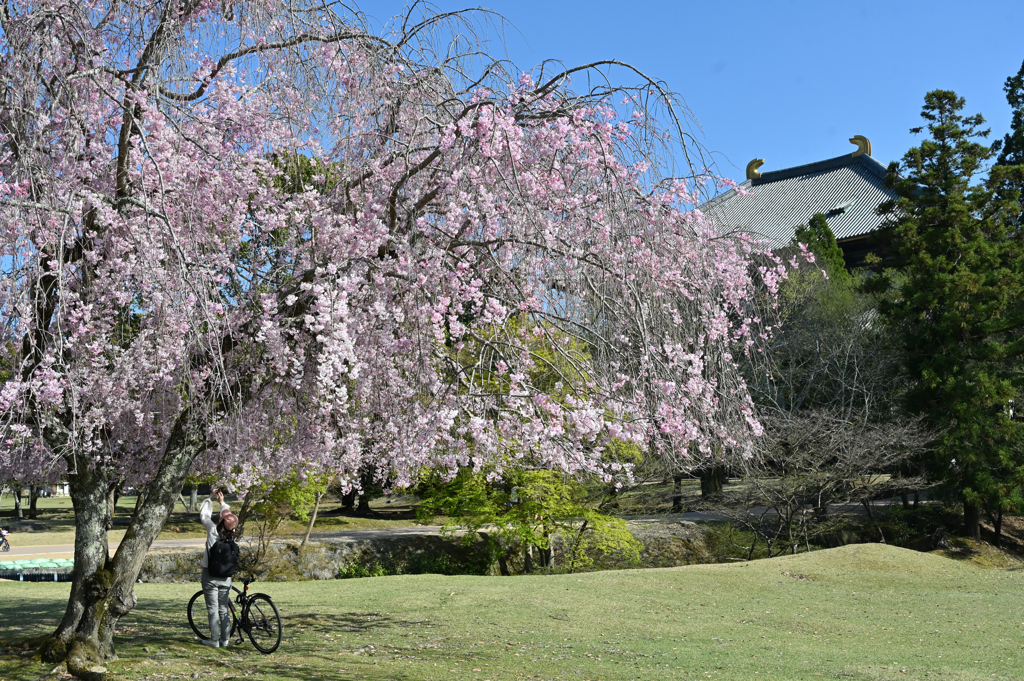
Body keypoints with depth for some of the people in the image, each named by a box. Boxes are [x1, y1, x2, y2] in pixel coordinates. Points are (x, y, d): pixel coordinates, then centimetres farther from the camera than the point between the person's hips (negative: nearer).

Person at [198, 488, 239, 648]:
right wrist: (222, 502, 22)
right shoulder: (232, 535, -5)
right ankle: (225, 639, 15)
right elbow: (230, 517, 14)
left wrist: (210, 498, 11)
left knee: (213, 609, 2)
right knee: (224, 609, 12)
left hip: (210, 576, -4)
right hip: (226, 577, 4)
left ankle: (214, 640, 6)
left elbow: (204, 514, 0)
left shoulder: (213, 531, -15)